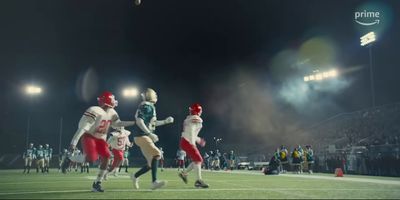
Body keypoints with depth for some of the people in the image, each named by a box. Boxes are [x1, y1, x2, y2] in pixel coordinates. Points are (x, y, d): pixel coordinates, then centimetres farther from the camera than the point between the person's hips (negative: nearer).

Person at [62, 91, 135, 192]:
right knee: (91, 158, -25)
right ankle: (69, 160, 4)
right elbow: (83, 127, -24)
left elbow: (118, 123, 17)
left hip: (100, 138, 7)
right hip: (89, 136, -7)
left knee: (105, 158, -7)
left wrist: (134, 122, 11)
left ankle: (97, 183, 4)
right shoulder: (94, 111, -22)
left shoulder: (112, 113, 2)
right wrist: (74, 141, -26)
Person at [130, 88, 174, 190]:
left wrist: (166, 121, 25)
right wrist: (150, 134, -24)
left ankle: (135, 176, 21)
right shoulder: (146, 106, -12)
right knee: (156, 154, -19)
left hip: (145, 137, 10)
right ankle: (154, 182, -21)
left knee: (151, 163, 8)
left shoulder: (150, 107, 17)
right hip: (142, 136, -10)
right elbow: (139, 121, -21)